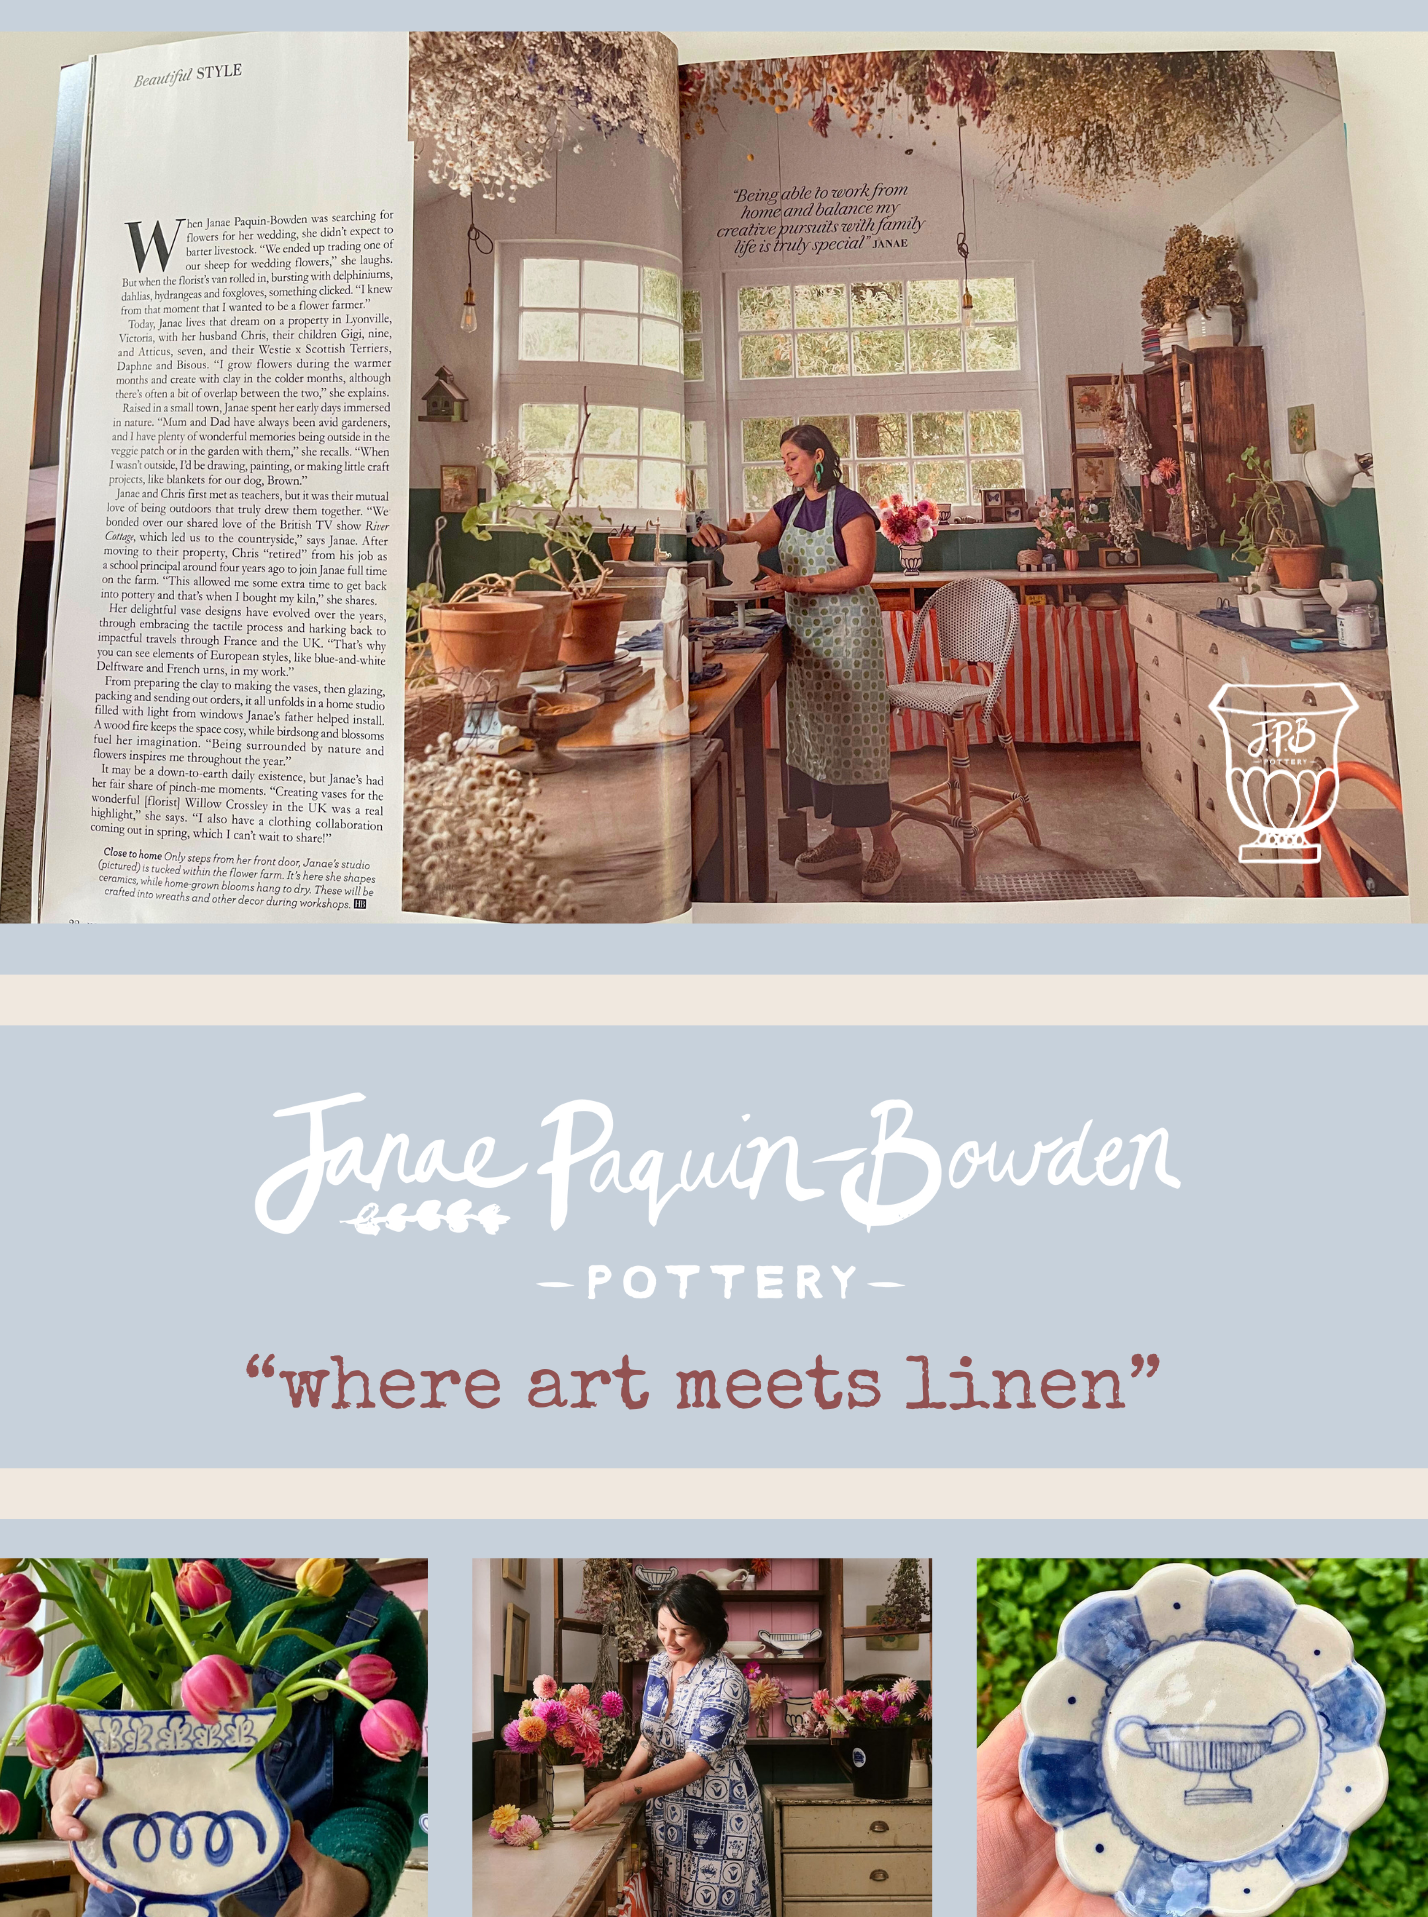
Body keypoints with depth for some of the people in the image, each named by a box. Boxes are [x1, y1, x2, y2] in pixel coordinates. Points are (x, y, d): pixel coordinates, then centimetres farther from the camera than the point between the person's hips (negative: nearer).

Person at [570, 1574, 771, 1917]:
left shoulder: (725, 1682, -21)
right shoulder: (659, 1664, 0)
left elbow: (697, 1762, -26)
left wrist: (622, 1793, -32)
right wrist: (620, 1781, -5)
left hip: (715, 1820, -6)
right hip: (665, 1812, 6)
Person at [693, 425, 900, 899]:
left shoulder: (849, 505, -9)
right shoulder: (790, 507, 15)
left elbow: (860, 571, -16)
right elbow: (753, 538, 5)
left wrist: (795, 582, -23)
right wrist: (720, 535, -17)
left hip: (848, 629, -8)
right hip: (804, 634, 8)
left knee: (854, 734, -8)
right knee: (817, 734, 8)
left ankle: (885, 848, -2)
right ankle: (843, 838, 18)